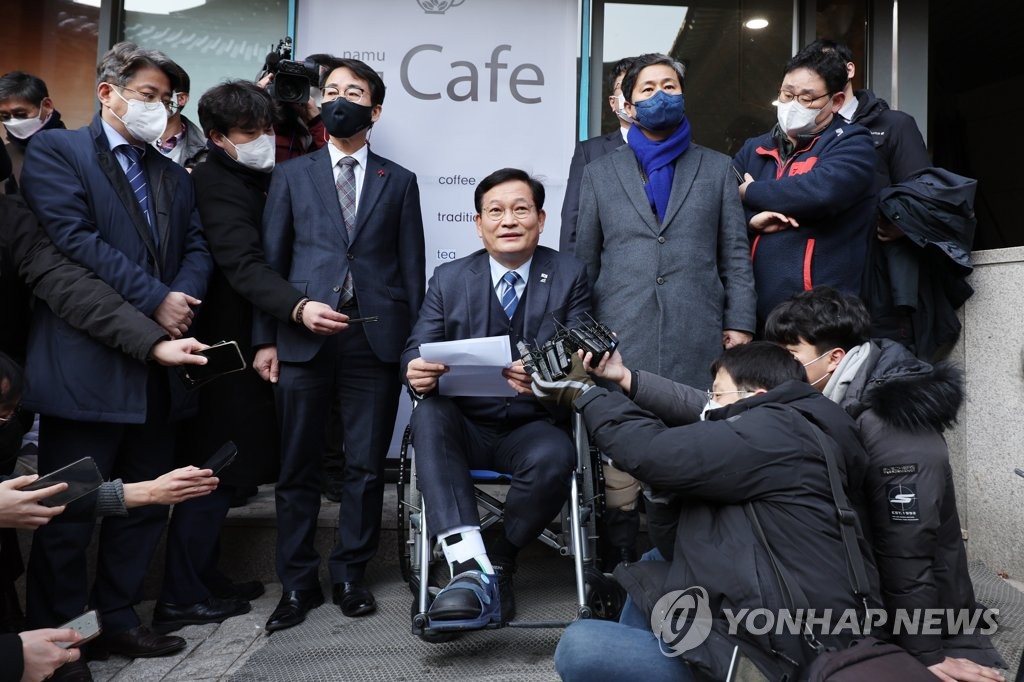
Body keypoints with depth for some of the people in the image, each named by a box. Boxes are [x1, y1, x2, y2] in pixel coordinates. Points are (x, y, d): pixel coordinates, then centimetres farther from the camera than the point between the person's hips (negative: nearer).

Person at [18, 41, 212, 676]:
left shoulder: (174, 175, 19)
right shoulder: (56, 150, -1)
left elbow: (197, 247, 10)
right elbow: (73, 238, -14)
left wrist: (183, 299, -11)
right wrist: (154, 301, -17)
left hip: (160, 368, 7)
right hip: (87, 367, -6)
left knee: (145, 505, 14)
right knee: (70, 515, 4)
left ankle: (118, 618, 30)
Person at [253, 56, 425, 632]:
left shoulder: (399, 182, 12)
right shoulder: (292, 175, 13)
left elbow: (412, 268, 8)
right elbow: (270, 259, 8)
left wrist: (415, 343, 2)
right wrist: (267, 338, 1)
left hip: (376, 341, 0)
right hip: (303, 340, 0)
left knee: (367, 467, 5)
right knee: (298, 468, 5)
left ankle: (352, 576, 20)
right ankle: (298, 582, 17)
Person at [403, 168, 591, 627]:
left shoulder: (569, 277, 4)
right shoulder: (448, 279, 7)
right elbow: (417, 350, 0)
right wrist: (417, 371, -26)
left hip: (533, 426, -1)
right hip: (466, 427, 1)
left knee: (554, 458, -33)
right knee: (429, 415, -31)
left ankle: (498, 560, -8)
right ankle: (469, 563, -39)